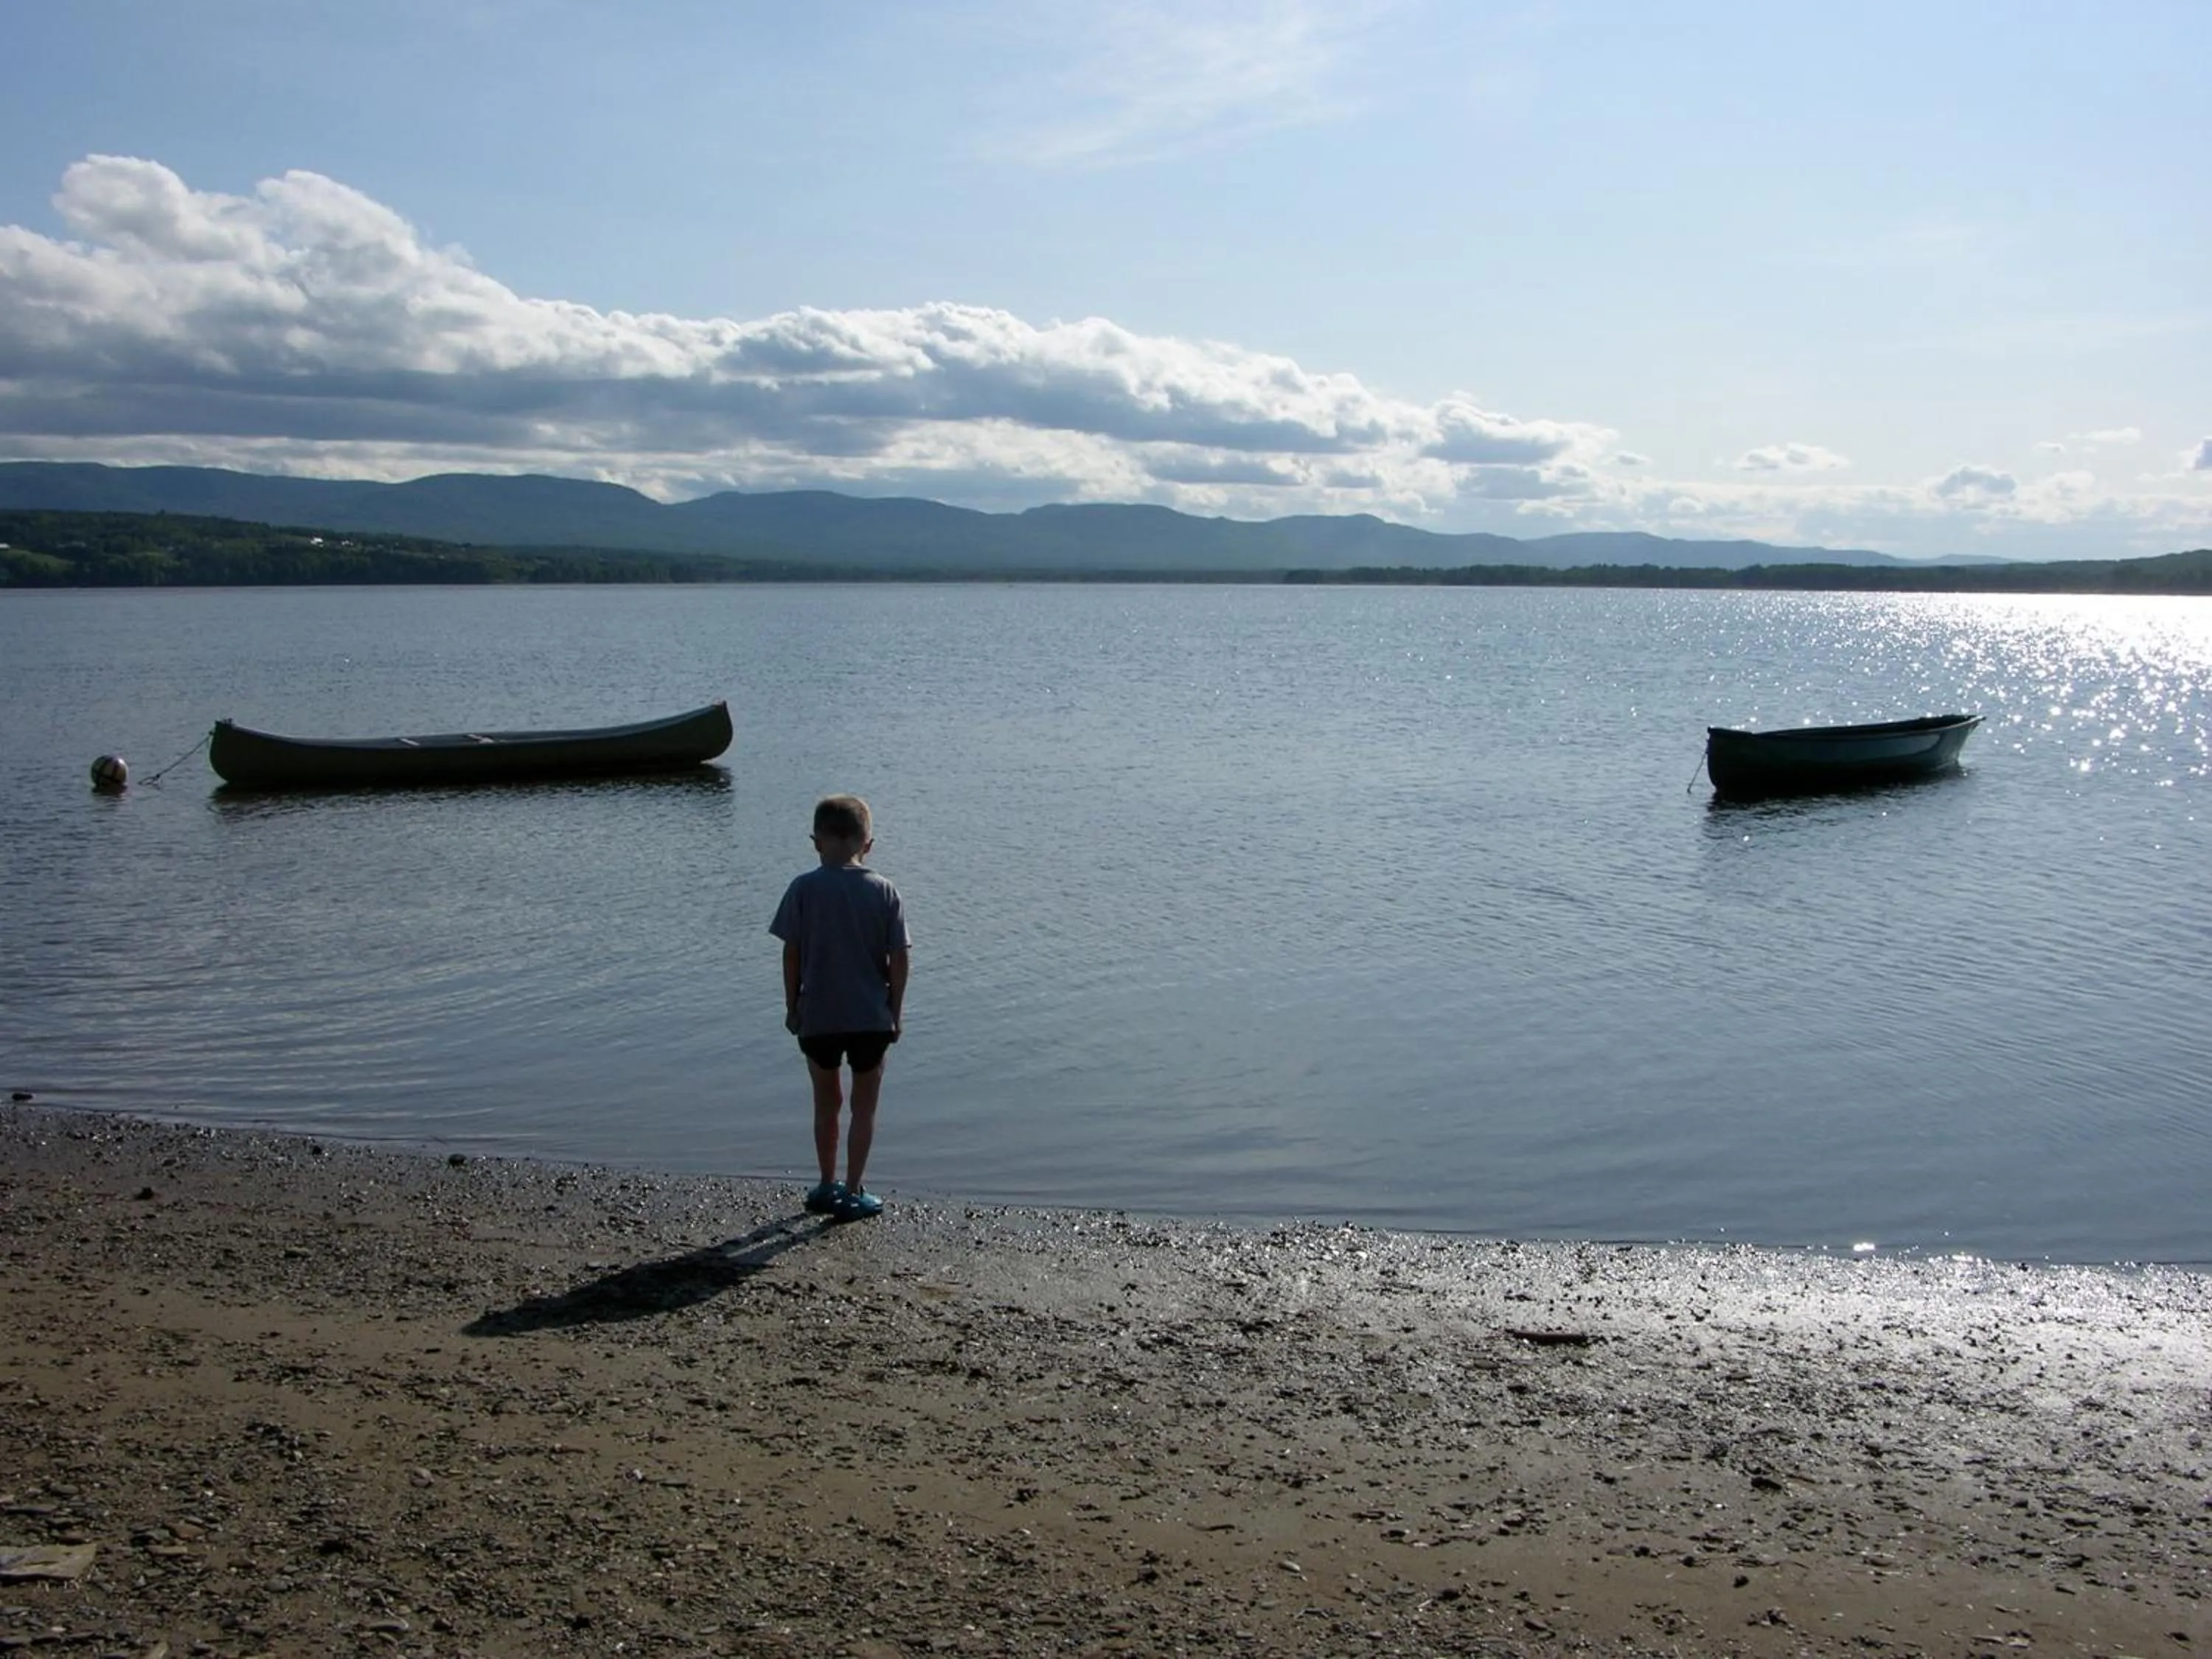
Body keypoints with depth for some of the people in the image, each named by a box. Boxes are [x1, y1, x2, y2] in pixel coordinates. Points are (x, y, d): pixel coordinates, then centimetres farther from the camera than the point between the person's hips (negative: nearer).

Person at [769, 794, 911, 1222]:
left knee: (826, 1104, 18)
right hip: (871, 1017, 0)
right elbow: (898, 959, -5)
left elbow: (791, 954, -5)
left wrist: (792, 1006, 6)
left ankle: (828, 1186, 26)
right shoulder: (884, 891, -4)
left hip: (817, 1016, 1)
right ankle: (852, 1193, 10)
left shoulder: (804, 889, -6)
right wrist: (895, 1011, 5)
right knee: (864, 1107, 11)